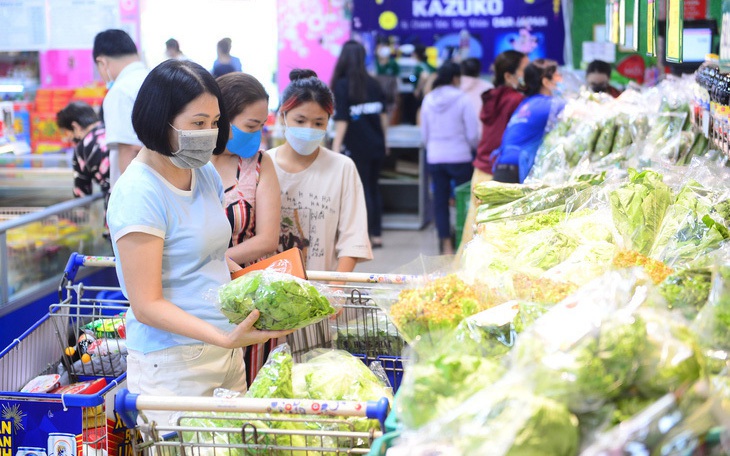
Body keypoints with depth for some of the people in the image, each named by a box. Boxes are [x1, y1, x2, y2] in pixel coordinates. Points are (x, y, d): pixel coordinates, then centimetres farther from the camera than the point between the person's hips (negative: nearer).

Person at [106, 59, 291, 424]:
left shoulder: (205, 174, 7)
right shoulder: (139, 193, -17)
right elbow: (147, 305, -19)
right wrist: (226, 337, -29)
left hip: (226, 352, 8)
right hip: (173, 365, -7)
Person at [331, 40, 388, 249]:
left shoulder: (342, 85, -10)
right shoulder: (373, 84, 5)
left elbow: (342, 120, -16)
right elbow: (384, 116, 10)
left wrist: (336, 146, -15)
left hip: (356, 147, -5)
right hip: (376, 146, 5)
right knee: (374, 189, 14)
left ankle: (366, 237, 1)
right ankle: (377, 235, 19)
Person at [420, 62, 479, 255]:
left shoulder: (429, 99, 3)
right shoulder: (462, 99, -10)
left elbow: (424, 134, 9)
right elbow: (473, 134, -9)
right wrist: (474, 147, 10)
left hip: (434, 158, 4)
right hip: (460, 157, -4)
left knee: (440, 200, 9)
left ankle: (446, 244, 11)